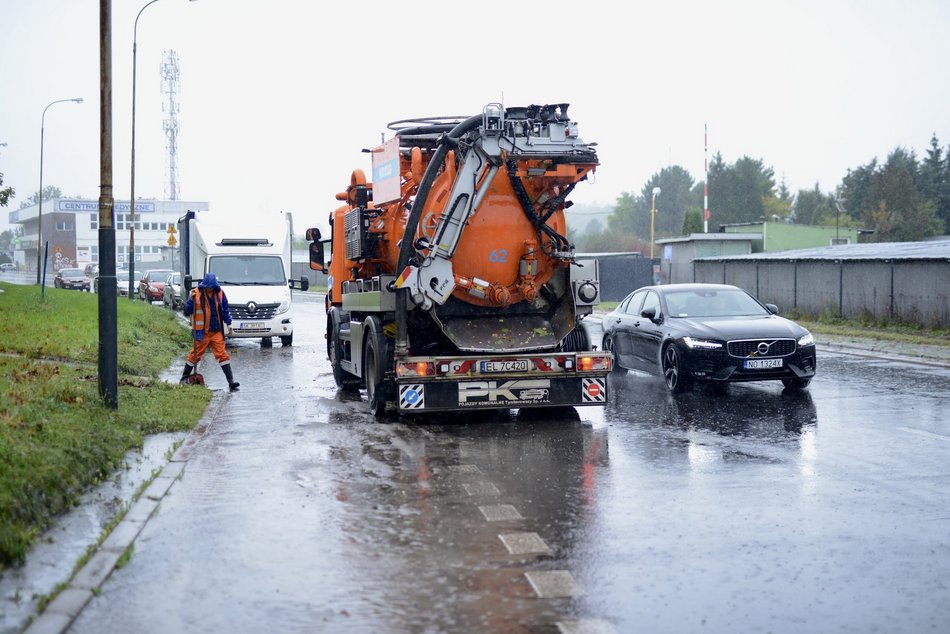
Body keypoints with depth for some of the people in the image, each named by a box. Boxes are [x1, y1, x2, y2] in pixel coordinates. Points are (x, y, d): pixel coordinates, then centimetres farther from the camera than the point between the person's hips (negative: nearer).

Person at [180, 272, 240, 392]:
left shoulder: (220, 293, 3)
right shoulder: (196, 294, -8)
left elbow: (225, 310, 15)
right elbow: (186, 312, -8)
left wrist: (228, 325, 13)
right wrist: (191, 300, -22)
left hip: (217, 332, 2)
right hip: (202, 332, -2)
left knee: (222, 355, -2)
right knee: (195, 355, 7)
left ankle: (231, 382, -5)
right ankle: (184, 378, 25)